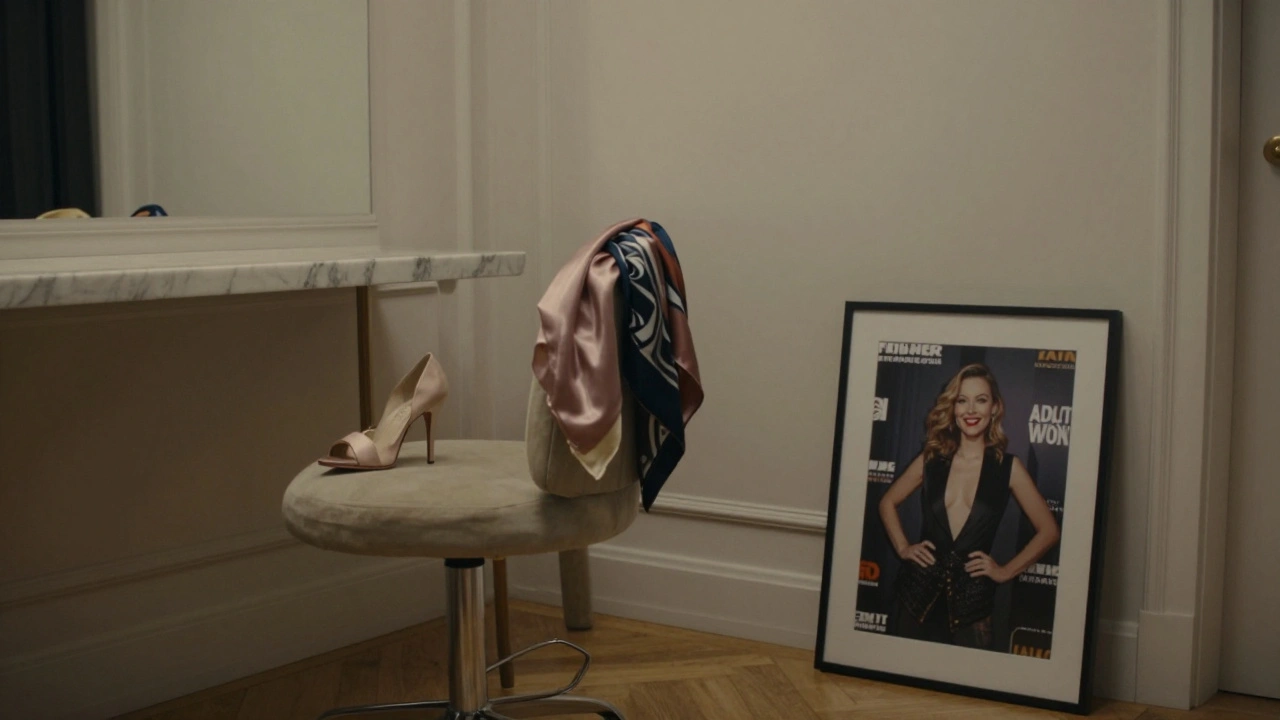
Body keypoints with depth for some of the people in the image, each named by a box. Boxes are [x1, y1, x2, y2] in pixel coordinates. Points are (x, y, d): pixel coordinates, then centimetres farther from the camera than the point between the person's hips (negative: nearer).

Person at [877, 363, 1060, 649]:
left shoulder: (1008, 467, -3)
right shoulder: (931, 459, 3)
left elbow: (1048, 530, 2)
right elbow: (888, 502, 17)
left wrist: (1006, 571, 0)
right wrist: (903, 548, 5)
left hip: (971, 596, -2)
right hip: (921, 589, 2)